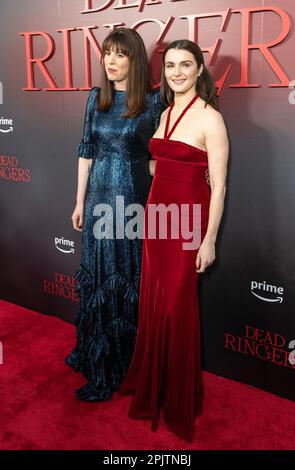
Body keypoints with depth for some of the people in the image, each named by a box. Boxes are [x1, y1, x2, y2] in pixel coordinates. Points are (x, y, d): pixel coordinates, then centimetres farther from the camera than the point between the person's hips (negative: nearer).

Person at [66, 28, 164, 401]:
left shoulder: (152, 101, -6)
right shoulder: (96, 97, 6)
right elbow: (86, 151, 8)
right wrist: (80, 202, 8)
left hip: (134, 197, -4)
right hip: (99, 195, 4)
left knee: (127, 277, 5)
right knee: (97, 274, 13)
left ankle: (116, 365, 21)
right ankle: (93, 353, 31)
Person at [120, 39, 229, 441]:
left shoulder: (210, 118, -12)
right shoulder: (166, 113, 10)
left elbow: (218, 185, -14)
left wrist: (209, 240, -15)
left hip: (188, 219, -7)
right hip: (158, 213, 7)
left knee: (177, 306, 5)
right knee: (154, 302, 15)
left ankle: (180, 397, 28)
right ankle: (154, 384, 37)